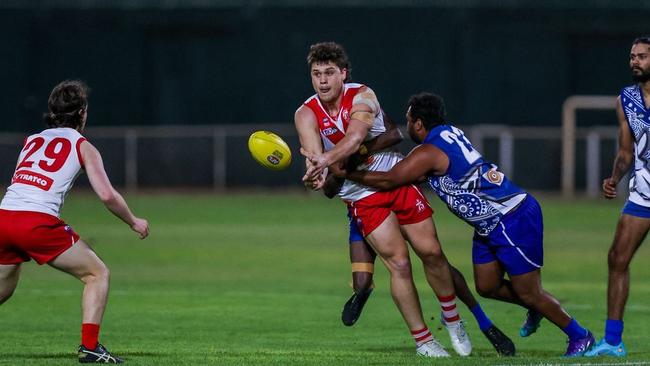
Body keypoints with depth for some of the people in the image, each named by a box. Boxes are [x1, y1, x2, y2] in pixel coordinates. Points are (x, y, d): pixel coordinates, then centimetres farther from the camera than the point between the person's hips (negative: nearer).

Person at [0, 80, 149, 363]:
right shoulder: (83, 146, 11)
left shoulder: (31, 141, 24)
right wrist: (133, 222, 18)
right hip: (37, 222, -5)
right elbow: (107, 195, 2)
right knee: (97, 274, 9)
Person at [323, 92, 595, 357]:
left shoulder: (429, 153, -18)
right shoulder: (450, 132, 10)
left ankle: (580, 337, 10)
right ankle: (536, 308, 31)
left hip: (514, 220, -9)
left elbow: (388, 180, -16)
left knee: (528, 294, -2)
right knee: (487, 286, 13)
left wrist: (345, 173, -8)